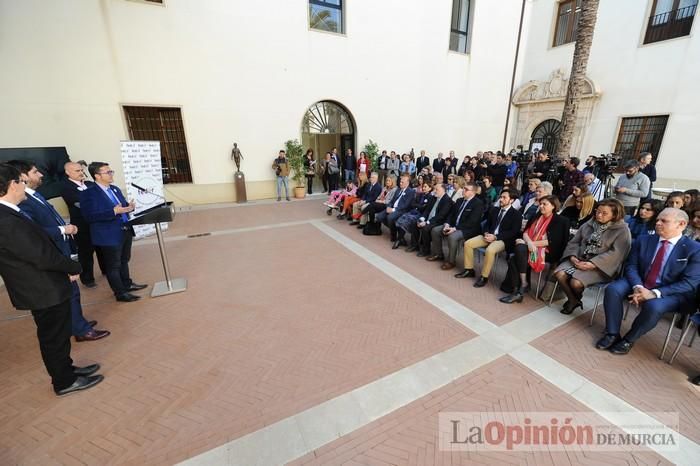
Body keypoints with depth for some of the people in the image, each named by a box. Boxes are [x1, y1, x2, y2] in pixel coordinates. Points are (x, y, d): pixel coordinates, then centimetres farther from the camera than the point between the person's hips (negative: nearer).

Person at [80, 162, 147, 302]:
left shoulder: (115, 189, 10)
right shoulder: (89, 193, -14)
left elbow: (123, 206, 18)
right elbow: (90, 216, -21)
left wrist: (129, 207, -6)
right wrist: (114, 211, -30)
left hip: (125, 231, 8)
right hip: (109, 235, -8)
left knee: (124, 260, 21)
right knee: (113, 265, 5)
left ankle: (127, 284, 37)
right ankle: (120, 293, 15)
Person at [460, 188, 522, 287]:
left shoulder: (516, 214, -4)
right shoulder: (494, 210, 15)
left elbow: (513, 232, -12)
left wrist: (495, 237, -21)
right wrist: (486, 233, -6)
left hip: (502, 240, -6)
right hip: (489, 236, 7)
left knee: (489, 250, -36)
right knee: (467, 243, -11)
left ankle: (484, 277, -19)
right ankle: (469, 270, 1)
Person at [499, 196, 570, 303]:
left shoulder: (560, 221, 2)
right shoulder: (536, 217, 19)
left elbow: (553, 241, -9)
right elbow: (525, 232, 7)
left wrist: (533, 244, -13)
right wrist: (529, 242, -14)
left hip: (547, 252, -5)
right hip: (531, 248, 5)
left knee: (520, 248, -32)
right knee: (513, 260, -27)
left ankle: (524, 284, -23)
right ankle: (518, 289, -24)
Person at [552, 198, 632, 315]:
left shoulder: (622, 230, -3)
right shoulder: (588, 224, 13)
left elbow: (615, 253, -14)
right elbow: (574, 242, 10)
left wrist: (592, 264, -24)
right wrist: (573, 256, -10)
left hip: (600, 266, -5)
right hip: (579, 259, 5)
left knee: (576, 282, -28)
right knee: (559, 274, -22)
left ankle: (576, 299, 11)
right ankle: (572, 300, 5)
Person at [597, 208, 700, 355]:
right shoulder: (643, 240, 3)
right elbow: (631, 266, -1)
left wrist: (655, 293, -26)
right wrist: (637, 286, -21)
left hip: (670, 293, -3)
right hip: (639, 284, 3)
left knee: (653, 306, -34)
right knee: (613, 289, -25)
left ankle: (629, 340, -9)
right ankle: (612, 334, -12)